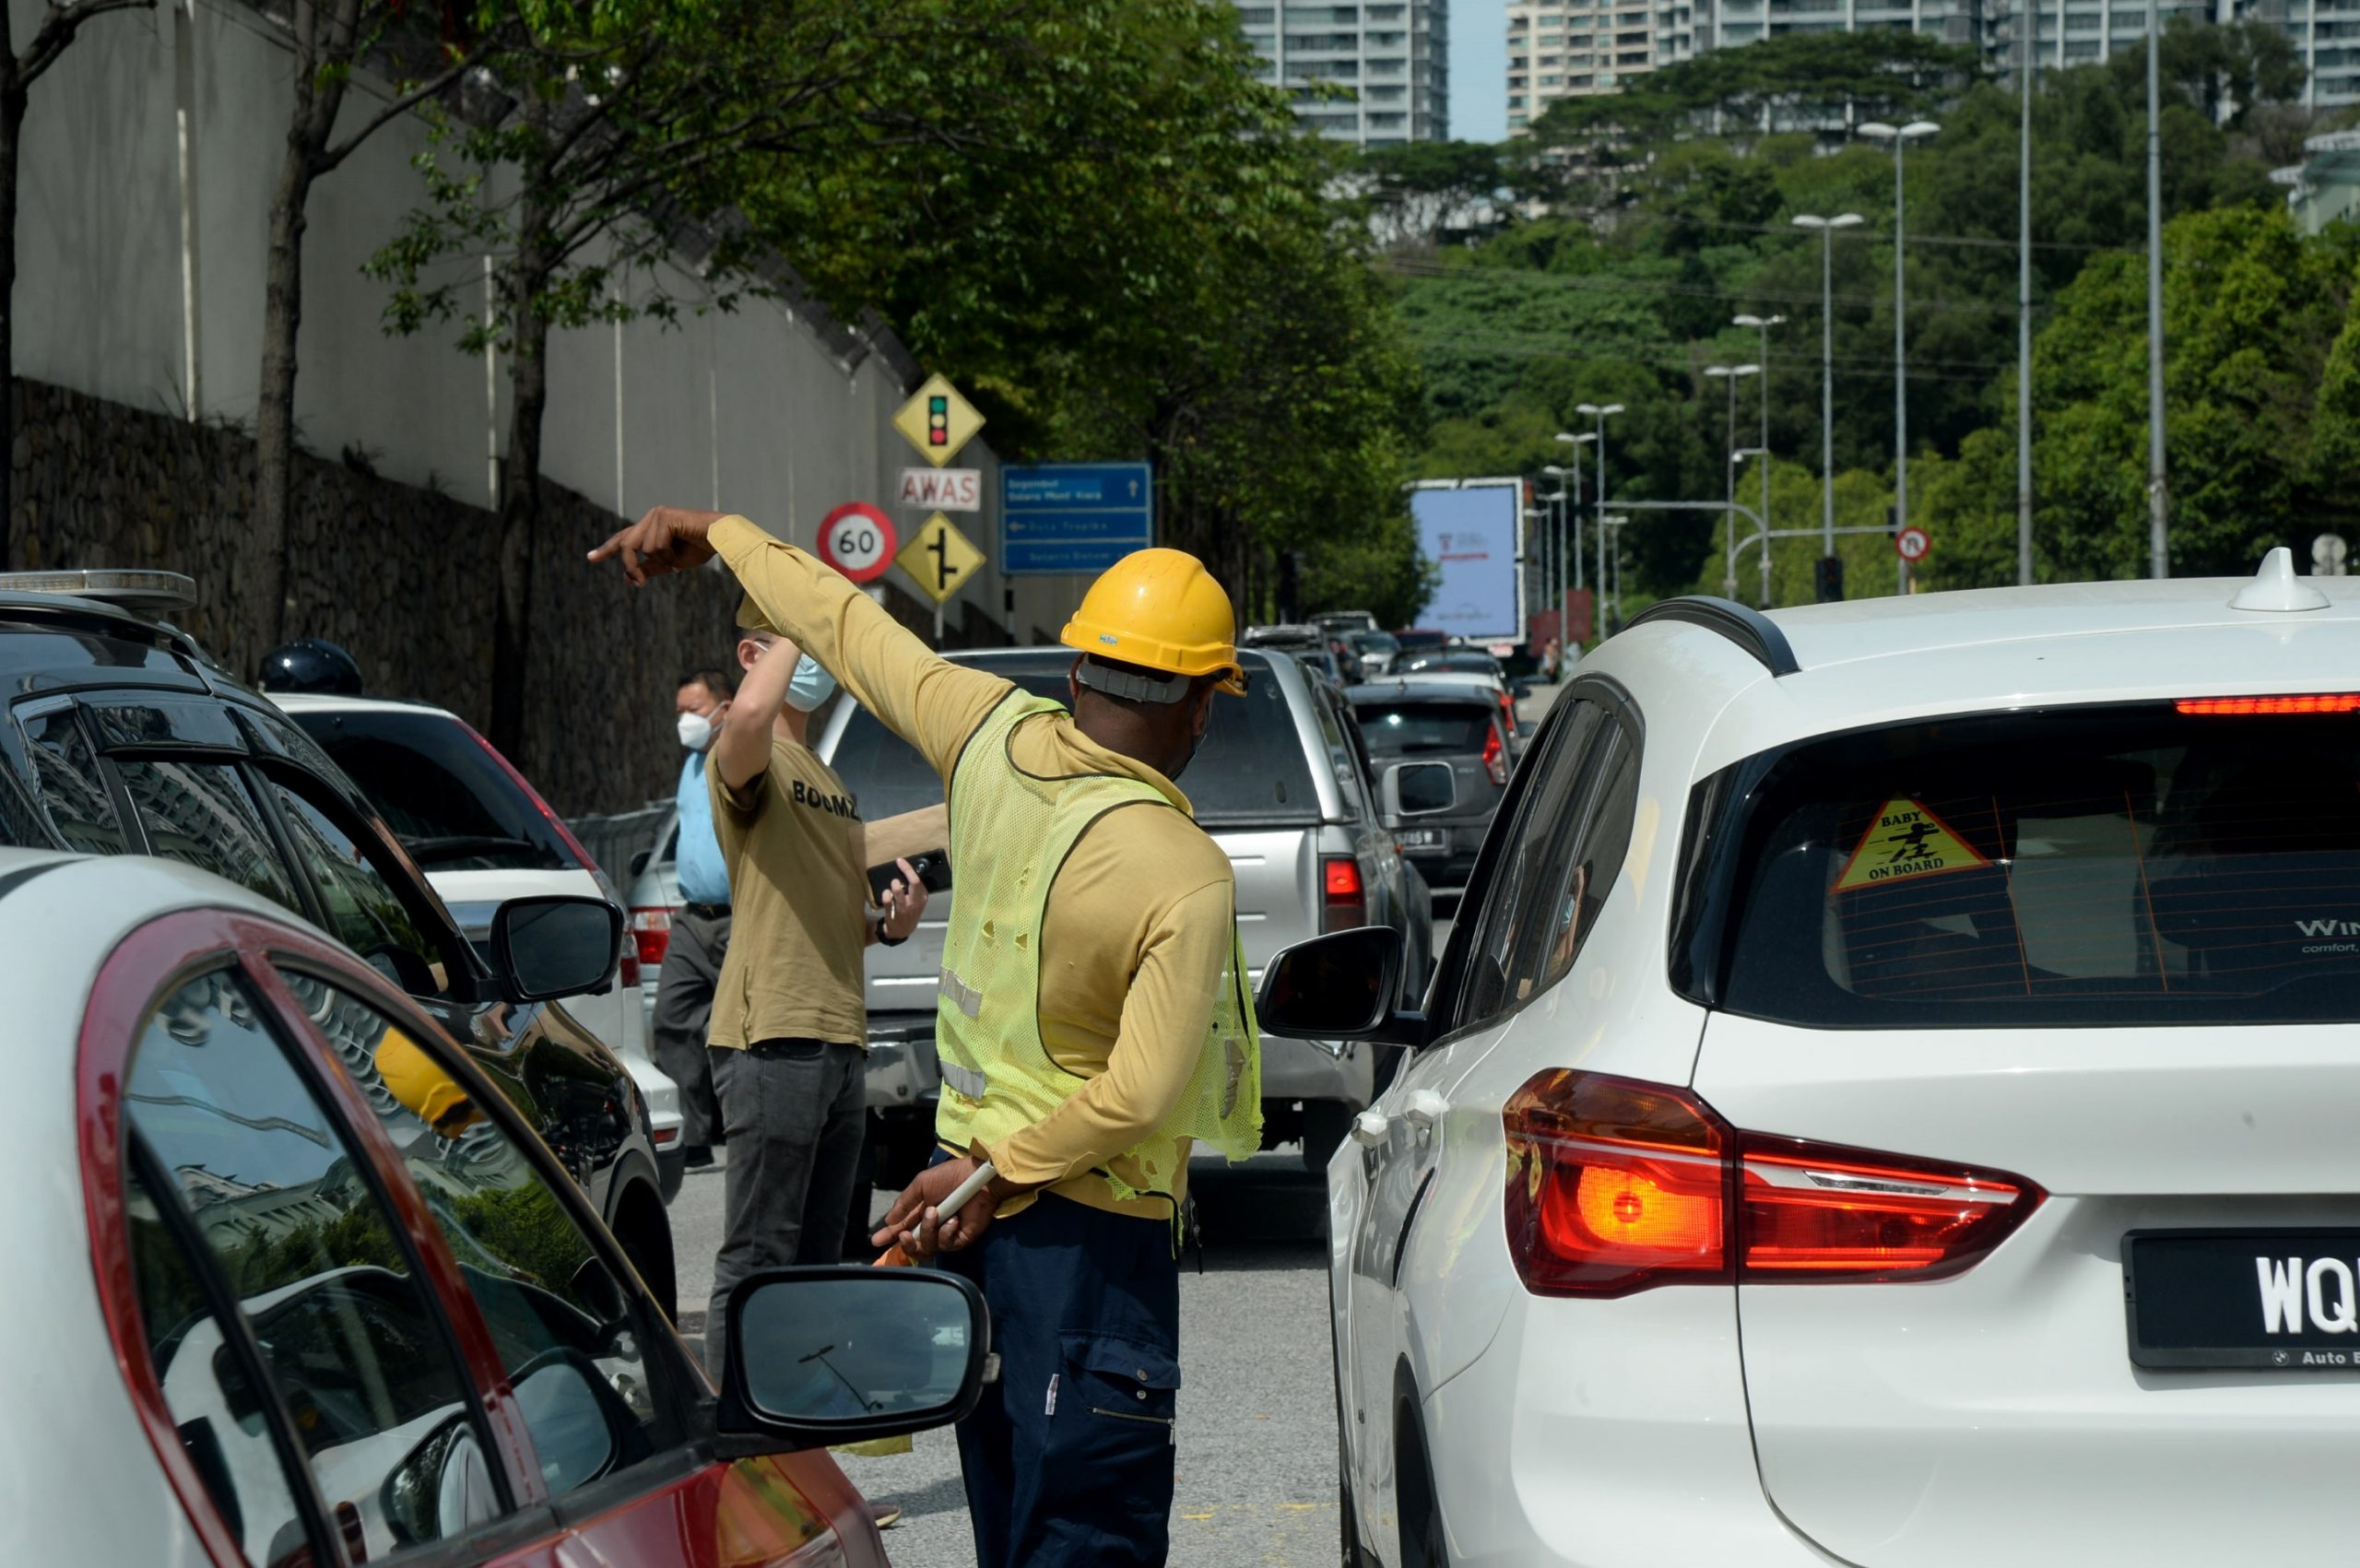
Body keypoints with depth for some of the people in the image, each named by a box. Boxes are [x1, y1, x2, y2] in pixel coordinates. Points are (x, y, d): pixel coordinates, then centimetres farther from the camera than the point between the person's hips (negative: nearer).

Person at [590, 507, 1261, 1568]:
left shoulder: (992, 739, -4)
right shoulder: (1187, 876, -19)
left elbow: (849, 624, 12)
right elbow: (1141, 1095, -24)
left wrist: (710, 531, 25)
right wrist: (997, 1175, -12)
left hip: (981, 1215, 7)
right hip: (1090, 1237, -7)